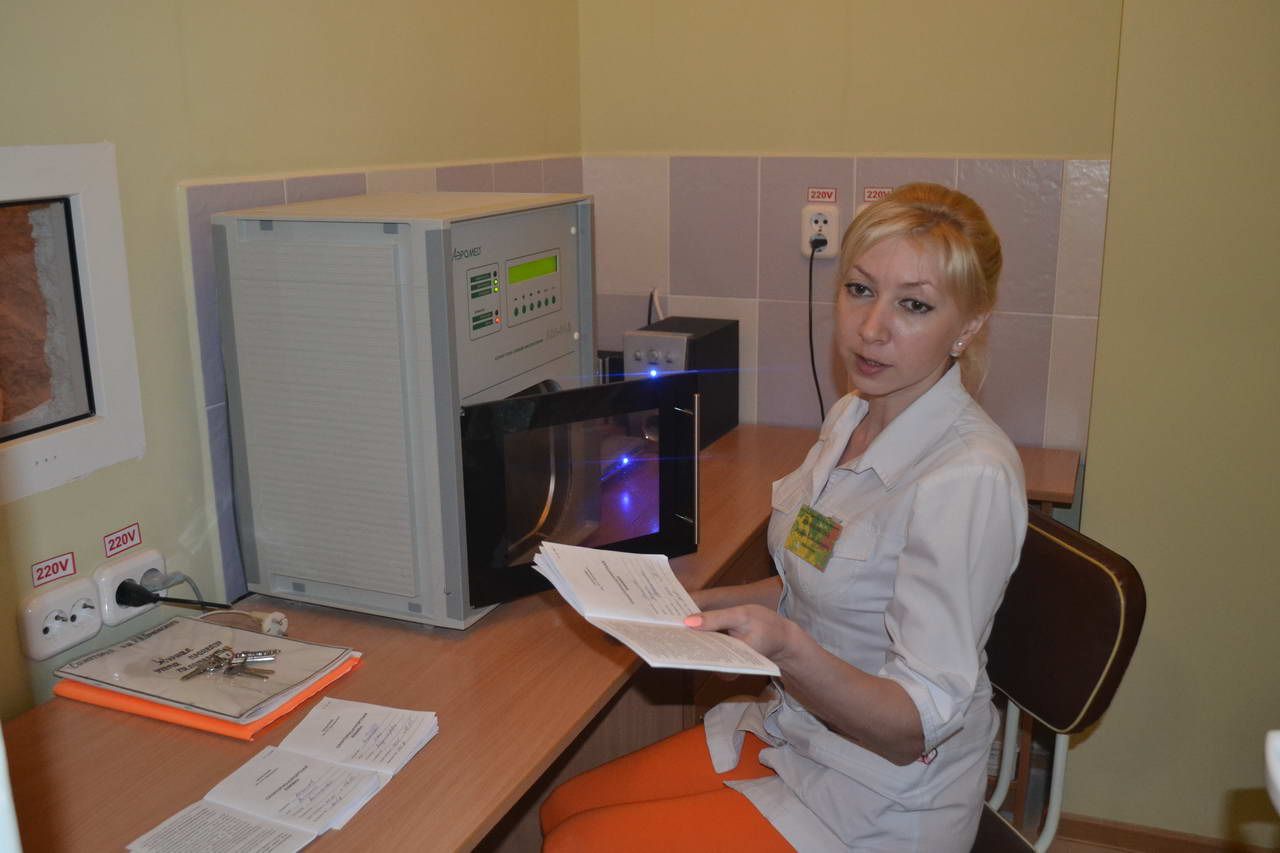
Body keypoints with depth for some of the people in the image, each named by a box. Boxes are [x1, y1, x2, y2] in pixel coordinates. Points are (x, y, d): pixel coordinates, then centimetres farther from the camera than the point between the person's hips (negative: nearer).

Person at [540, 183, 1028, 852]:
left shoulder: (968, 477, -27)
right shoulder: (851, 416, 2)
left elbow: (914, 728, -27)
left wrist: (789, 648, -43)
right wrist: (701, 605, 3)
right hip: (795, 732, 8)